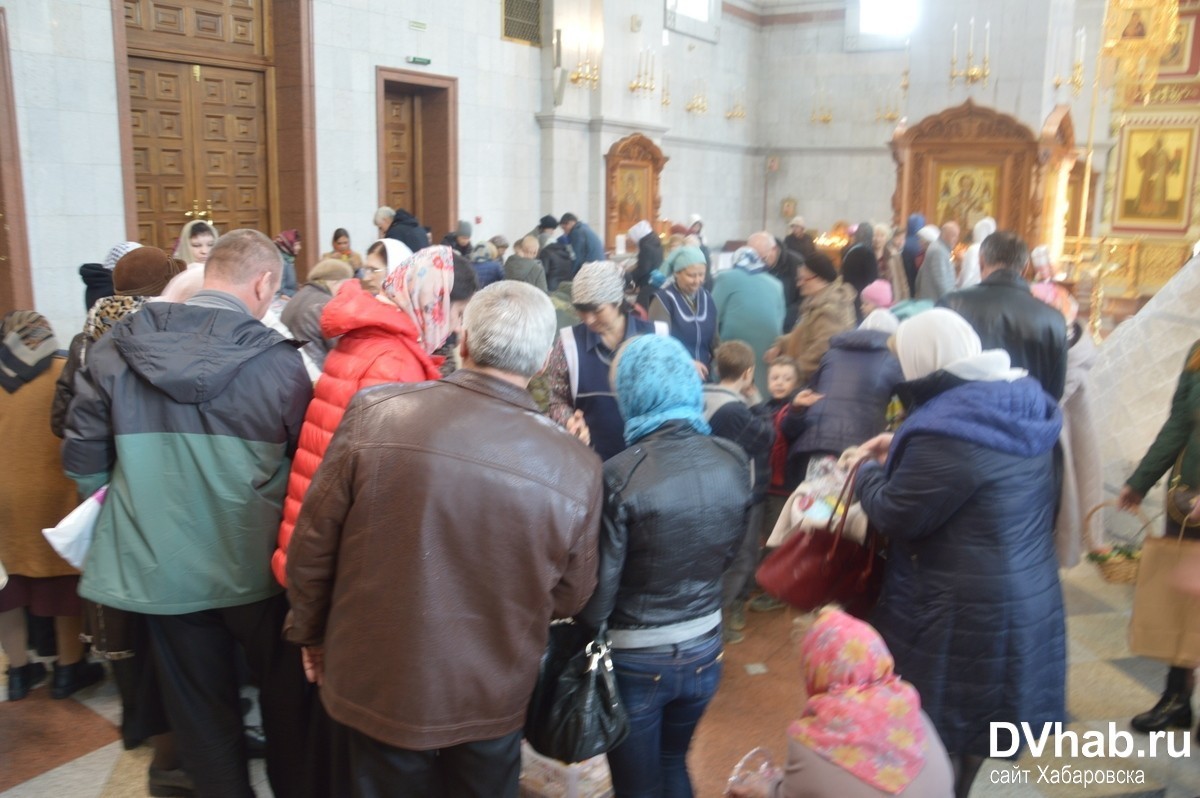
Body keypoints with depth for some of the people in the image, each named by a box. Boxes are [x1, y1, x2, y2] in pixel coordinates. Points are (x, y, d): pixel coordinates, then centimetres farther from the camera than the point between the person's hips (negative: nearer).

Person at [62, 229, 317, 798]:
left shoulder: (117, 348, -6)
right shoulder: (278, 360, -14)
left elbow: (82, 460, 0)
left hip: (161, 563, 2)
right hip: (255, 564, -2)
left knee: (201, 710, 19)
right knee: (285, 696, 20)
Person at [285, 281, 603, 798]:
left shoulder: (373, 413, -21)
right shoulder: (575, 469, -18)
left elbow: (312, 545, -10)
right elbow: (569, 599, -3)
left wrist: (310, 632, 8)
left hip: (378, 684, 0)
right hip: (492, 698, 1)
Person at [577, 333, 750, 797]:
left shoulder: (621, 475, -25)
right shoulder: (734, 461, -9)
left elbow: (598, 590, -18)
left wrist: (587, 633, 2)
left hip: (636, 661, -4)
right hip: (704, 651, 5)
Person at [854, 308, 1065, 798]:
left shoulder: (946, 427, -27)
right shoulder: (1022, 405, 2)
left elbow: (895, 515, -18)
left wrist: (869, 471, 0)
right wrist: (902, 453, 13)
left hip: (966, 613, -9)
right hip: (1027, 599, 9)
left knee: (940, 730, 10)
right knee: (975, 720, 24)